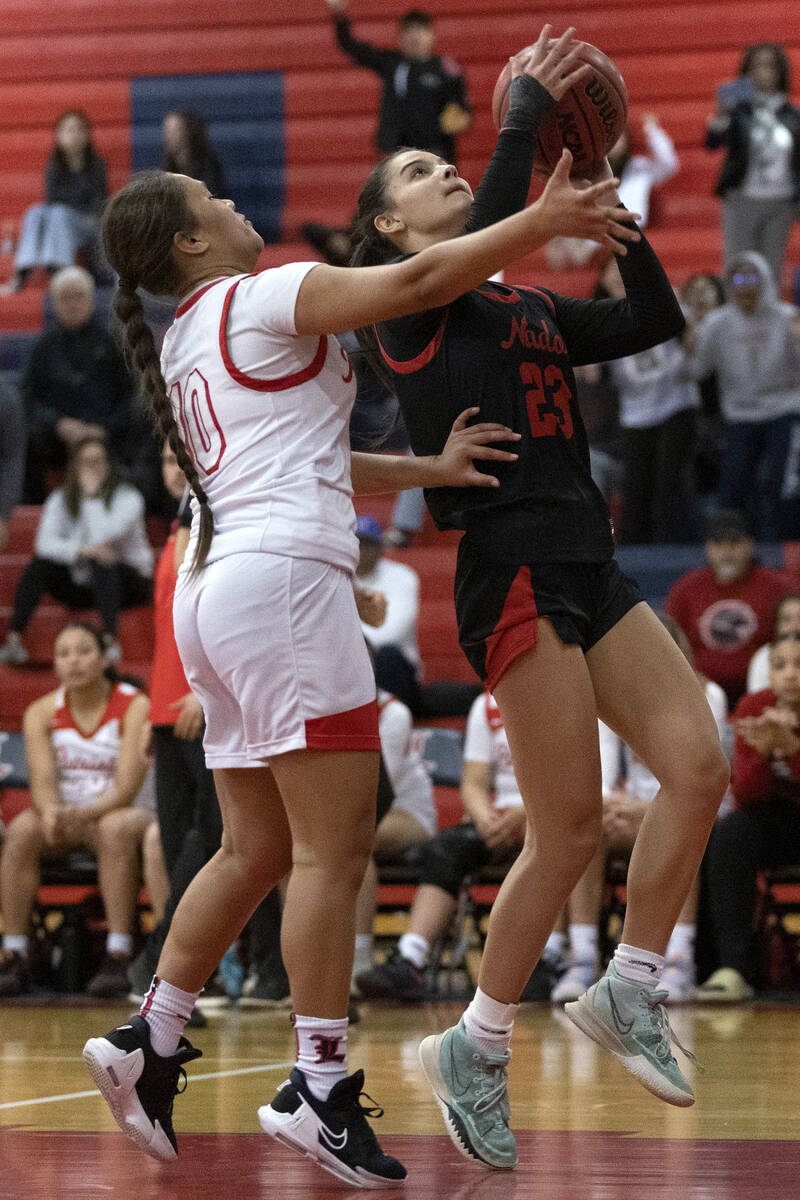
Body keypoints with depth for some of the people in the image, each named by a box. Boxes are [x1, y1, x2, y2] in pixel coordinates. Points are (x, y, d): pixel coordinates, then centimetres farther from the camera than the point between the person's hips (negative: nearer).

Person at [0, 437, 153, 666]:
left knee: (102, 564, -35)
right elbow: (44, 543, -13)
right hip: (81, 586, 3)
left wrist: (92, 495, -21)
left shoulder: (127, 497, -9)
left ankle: (110, 640, -41)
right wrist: (83, 551, -29)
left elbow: (104, 536, -26)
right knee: (39, 565, -21)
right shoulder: (60, 499, 3)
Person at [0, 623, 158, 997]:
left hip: (116, 813, -3)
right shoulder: (41, 713, 0)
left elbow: (126, 788, -18)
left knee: (117, 828, -37)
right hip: (61, 817, 3)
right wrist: (51, 812, -35)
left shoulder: (135, 707, -10)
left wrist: (82, 815, -36)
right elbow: (42, 781, -11)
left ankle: (117, 959, -40)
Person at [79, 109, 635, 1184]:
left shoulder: (182, 351, 23)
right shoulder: (264, 297, -2)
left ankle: (150, 1043, 15)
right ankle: (321, 1090, -11)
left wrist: (432, 470, 15)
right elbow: (415, 283, -11)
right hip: (286, 575, -9)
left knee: (258, 851, 15)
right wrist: (543, 222, -4)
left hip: (214, 588, 9)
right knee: (334, 846, -8)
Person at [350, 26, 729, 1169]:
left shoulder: (528, 308, 22)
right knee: (570, 829, -9)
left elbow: (654, 320, 17)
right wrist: (526, 108, -12)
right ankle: (475, 1050, 5)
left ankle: (628, 991, 10)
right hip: (513, 569, -8)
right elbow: (483, 234, -21)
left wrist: (606, 198, 12)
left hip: (587, 564, 8)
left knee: (698, 765, -4)